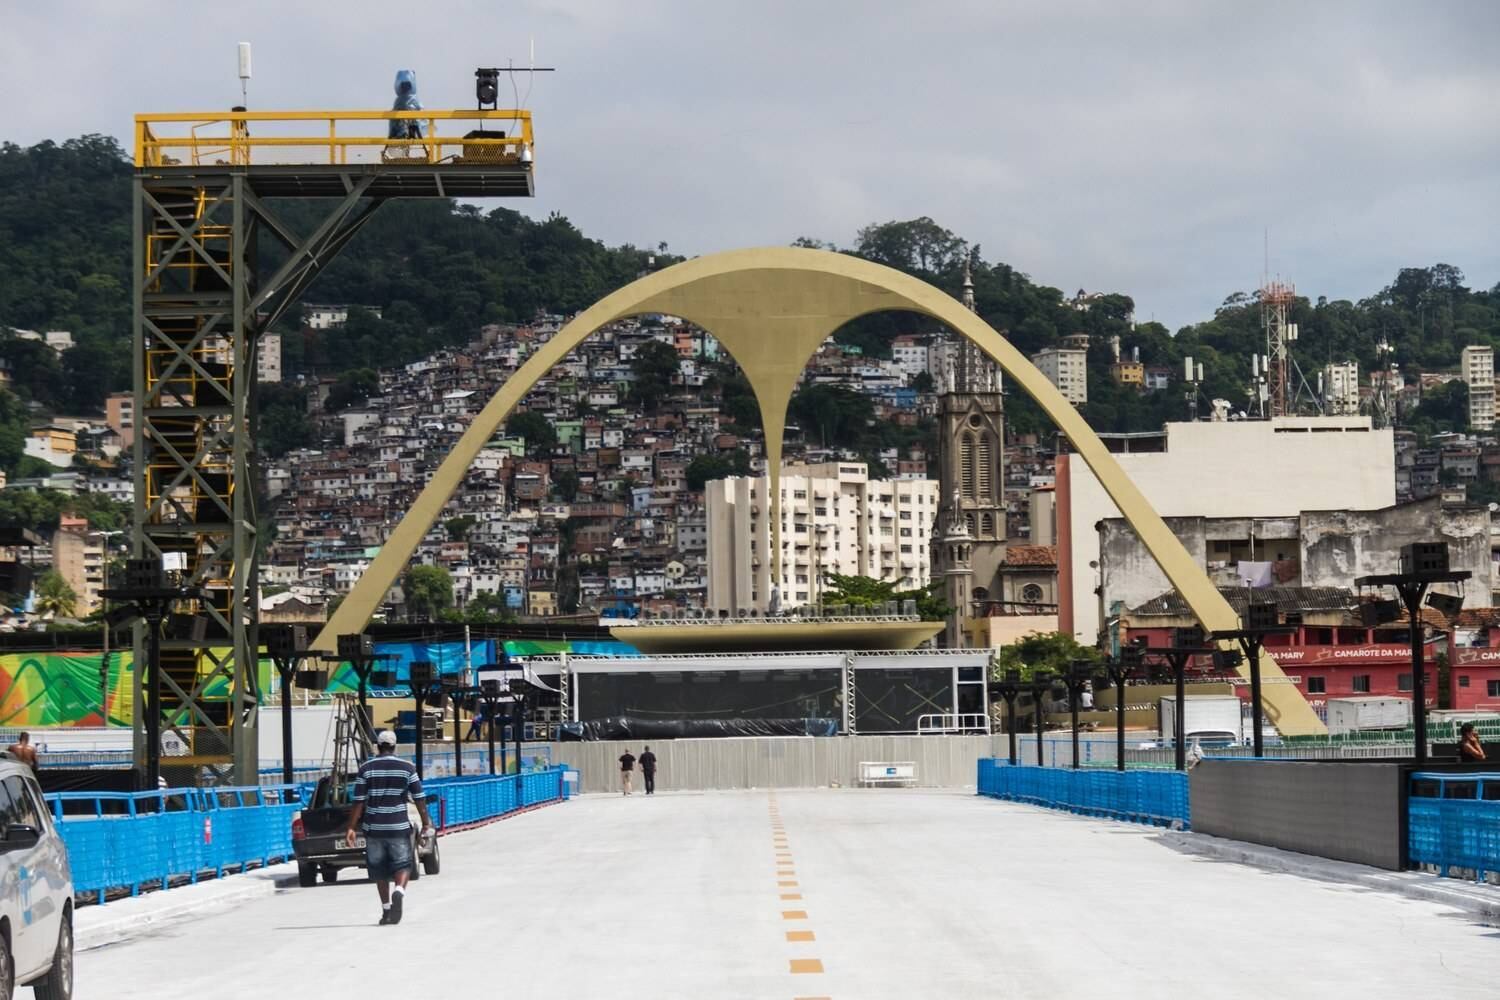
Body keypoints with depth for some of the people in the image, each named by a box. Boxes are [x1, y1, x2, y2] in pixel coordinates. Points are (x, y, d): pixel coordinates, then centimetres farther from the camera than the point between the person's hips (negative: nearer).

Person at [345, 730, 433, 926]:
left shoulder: (366, 769, 0)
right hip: (399, 827, -1)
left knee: (379, 869, 12)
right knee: (403, 864, 5)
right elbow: (419, 798, -1)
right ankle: (399, 890, -25)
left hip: (374, 828, 1)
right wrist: (426, 823, 7)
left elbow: (359, 802, -3)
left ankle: (386, 909, 14)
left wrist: (352, 828, 0)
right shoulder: (407, 768, -1)